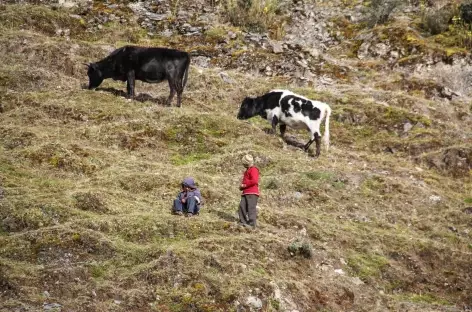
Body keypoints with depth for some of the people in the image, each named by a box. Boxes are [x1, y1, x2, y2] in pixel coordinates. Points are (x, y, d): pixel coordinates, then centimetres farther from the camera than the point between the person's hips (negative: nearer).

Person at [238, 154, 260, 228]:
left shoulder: (253, 169, -6)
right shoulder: (247, 170, 26)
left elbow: (254, 181, -19)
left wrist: (244, 185, -11)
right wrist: (241, 186, 13)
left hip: (252, 193, -9)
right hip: (245, 192, 9)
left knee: (251, 208, -11)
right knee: (242, 206, -1)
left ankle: (252, 224, -13)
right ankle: (242, 222, 1)